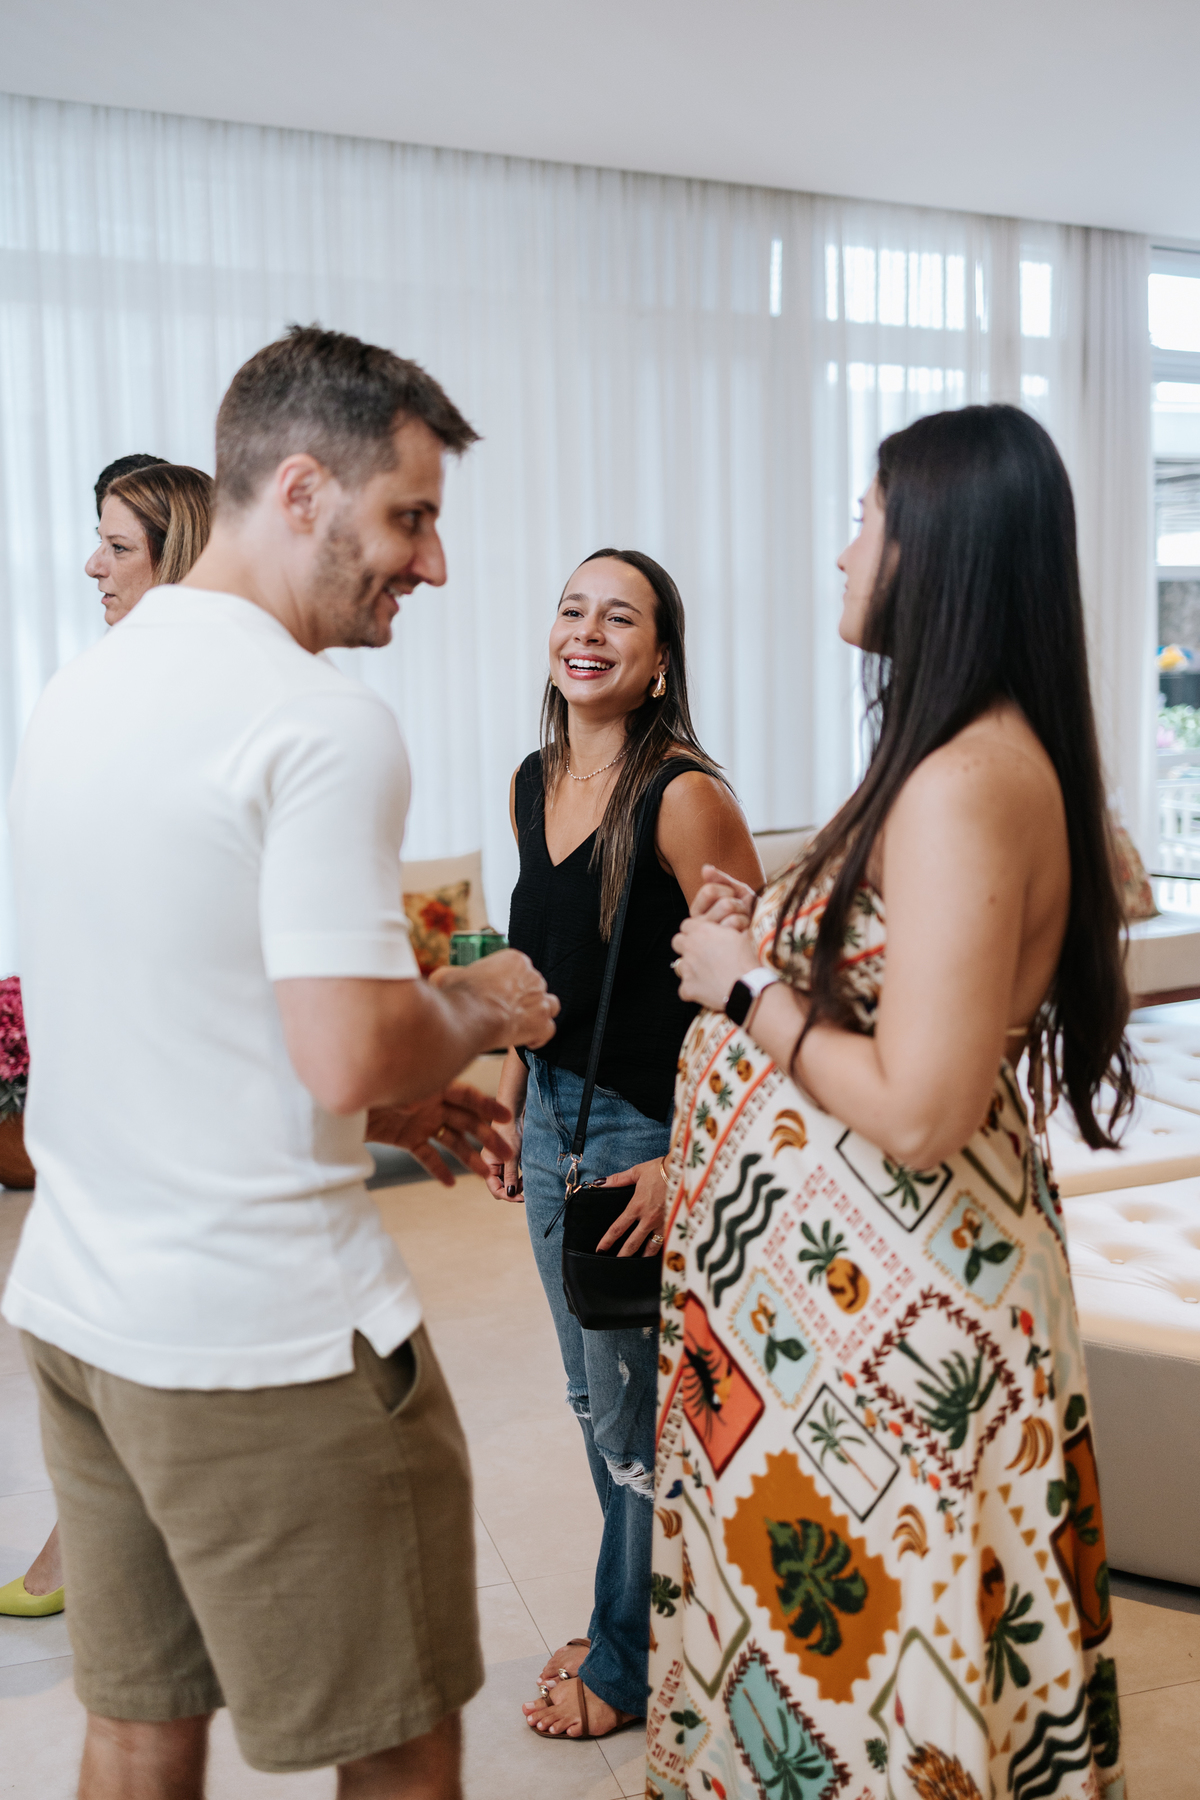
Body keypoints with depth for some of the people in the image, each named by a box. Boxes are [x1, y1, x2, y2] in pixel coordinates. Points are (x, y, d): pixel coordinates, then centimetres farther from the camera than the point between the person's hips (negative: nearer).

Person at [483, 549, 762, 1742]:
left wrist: (686, 1161, -21)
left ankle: (628, 1660, 30)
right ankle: (627, 1615, 40)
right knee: (592, 1396, 20)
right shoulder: (533, 783, 5)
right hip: (554, 1115, 7)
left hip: (646, 1128, -7)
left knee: (632, 1410, 8)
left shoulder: (681, 796, -18)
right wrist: (508, 1100, 17)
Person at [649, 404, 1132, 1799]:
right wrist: (780, 934, 8)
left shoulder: (965, 785, -24)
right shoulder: (991, 758, 7)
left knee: (859, 1614, 10)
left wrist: (748, 986, -16)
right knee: (824, 1591, 23)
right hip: (871, 1265, 9)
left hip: (894, 1300, -9)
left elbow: (917, 1109, -28)